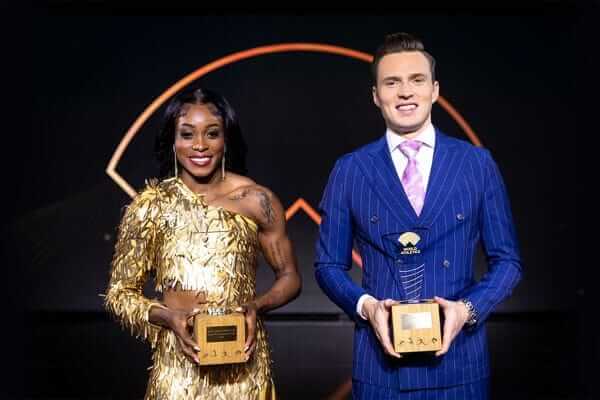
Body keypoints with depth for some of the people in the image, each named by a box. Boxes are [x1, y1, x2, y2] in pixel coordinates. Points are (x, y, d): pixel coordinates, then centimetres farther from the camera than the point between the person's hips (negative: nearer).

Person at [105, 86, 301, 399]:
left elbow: (289, 277, 6)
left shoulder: (257, 200, -4)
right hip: (178, 364, 0)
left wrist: (256, 306, -12)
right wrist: (167, 317, -15)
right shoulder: (149, 206, -3)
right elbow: (119, 293, 2)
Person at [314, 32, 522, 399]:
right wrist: (365, 305, -12)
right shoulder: (349, 171, 1)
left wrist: (469, 308, -12)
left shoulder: (477, 163, 1)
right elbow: (329, 265, 5)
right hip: (380, 360, 0)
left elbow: (507, 260, 4)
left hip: (458, 361, 1)